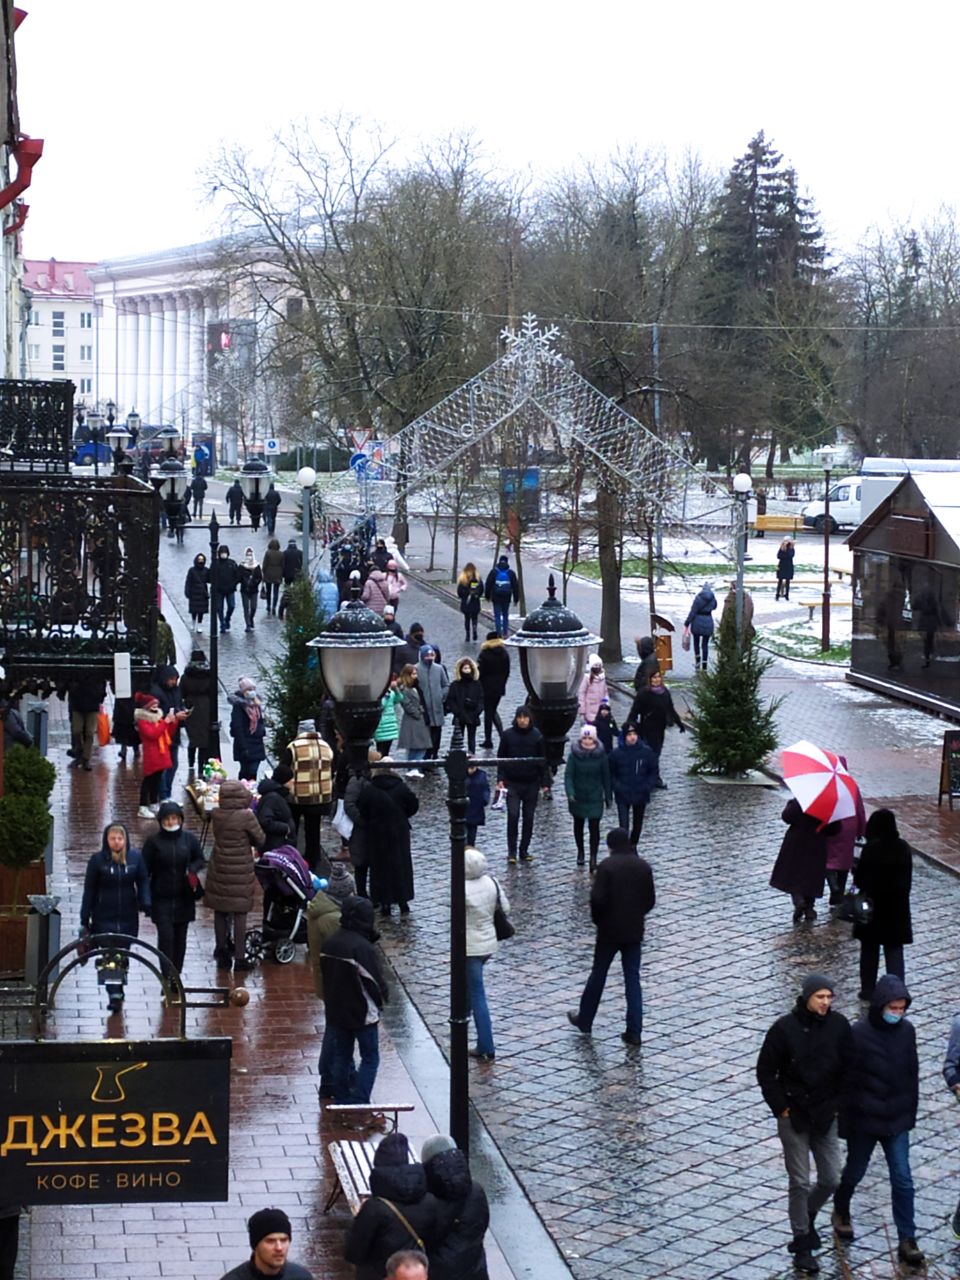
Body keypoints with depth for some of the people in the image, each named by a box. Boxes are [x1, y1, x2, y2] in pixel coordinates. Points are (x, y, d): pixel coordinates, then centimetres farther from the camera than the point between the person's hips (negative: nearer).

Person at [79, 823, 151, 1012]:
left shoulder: (136, 857, 0)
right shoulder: (98, 860, -5)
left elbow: (143, 882, 7)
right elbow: (89, 890, -1)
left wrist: (145, 903, -11)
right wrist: (85, 919, 0)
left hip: (129, 917, 2)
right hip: (104, 917, -2)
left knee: (124, 955, 13)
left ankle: (118, 990, 30)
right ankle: (114, 995, -9)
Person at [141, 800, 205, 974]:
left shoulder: (189, 839, 0)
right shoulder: (153, 841, -5)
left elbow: (200, 860, 13)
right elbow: (145, 869, -2)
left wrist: (192, 870, -11)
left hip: (184, 899, 3)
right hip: (161, 899, -3)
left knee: (180, 938, 10)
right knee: (165, 937, -11)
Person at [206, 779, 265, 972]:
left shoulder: (216, 815, -5)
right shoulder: (246, 816, -17)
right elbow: (261, 840, -6)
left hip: (219, 870, 4)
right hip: (241, 871, -4)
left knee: (220, 913, 13)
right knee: (240, 914, 4)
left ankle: (222, 954, 20)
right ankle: (239, 958, 6)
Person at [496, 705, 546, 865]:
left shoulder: (537, 736, -2)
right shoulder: (507, 735, -3)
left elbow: (542, 760, 3)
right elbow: (501, 758, 2)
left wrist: (544, 782, 0)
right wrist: (500, 779, -5)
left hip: (531, 784, 1)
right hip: (512, 783, -1)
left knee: (528, 817, 6)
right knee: (513, 816, -8)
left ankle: (524, 850, 17)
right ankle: (511, 852, 0)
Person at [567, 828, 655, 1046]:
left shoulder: (607, 865, -12)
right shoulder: (643, 866, 1)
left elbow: (597, 898, -17)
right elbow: (651, 900, 5)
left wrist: (597, 918, 0)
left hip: (609, 929, -3)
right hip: (635, 930, 3)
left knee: (598, 974, 12)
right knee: (632, 978, 5)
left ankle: (584, 1020, 25)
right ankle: (634, 1031, 0)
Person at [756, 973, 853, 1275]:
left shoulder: (839, 1026, -4)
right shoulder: (785, 1028, -12)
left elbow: (848, 1068, 6)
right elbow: (765, 1071, -5)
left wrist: (838, 1104, 0)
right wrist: (781, 1107, -7)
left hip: (826, 1116, 3)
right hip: (794, 1117, -3)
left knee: (830, 1179, 7)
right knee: (799, 1183, 1)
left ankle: (807, 1217, 36)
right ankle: (802, 1244, 13)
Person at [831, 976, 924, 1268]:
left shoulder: (906, 1031, -3)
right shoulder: (859, 1034, -18)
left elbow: (912, 1074, 9)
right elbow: (845, 1080, -13)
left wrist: (911, 1112, 11)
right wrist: (846, 1121, -11)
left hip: (897, 1122, 3)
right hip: (864, 1121, -3)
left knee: (902, 1179, -1)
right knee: (855, 1171, 15)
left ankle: (907, 1241, 3)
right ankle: (841, 1212, 44)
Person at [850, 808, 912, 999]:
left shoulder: (871, 849, -18)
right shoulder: (904, 848, -4)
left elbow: (860, 880, -15)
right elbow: (908, 879, 4)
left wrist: (855, 870, 5)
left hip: (873, 906, -3)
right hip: (897, 907, 3)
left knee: (869, 949, 12)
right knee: (894, 950, 8)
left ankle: (868, 990, 18)